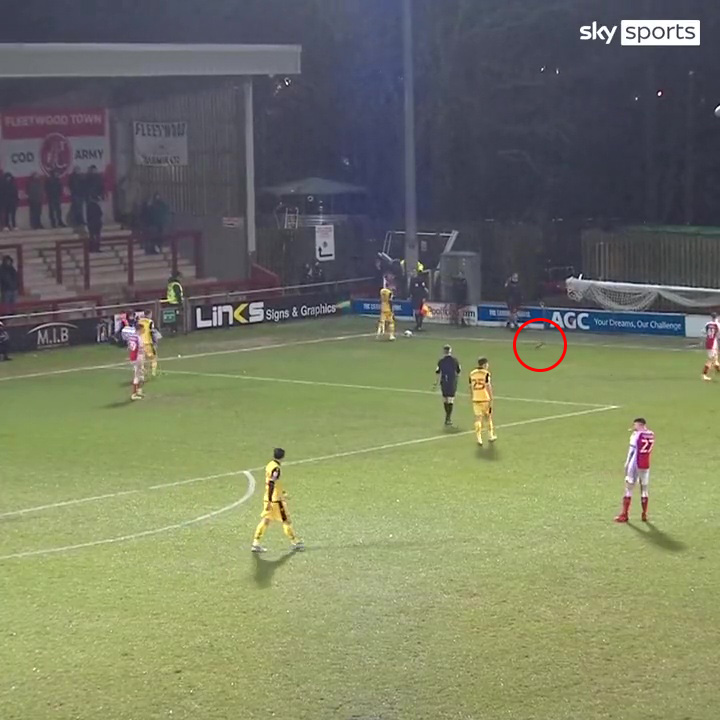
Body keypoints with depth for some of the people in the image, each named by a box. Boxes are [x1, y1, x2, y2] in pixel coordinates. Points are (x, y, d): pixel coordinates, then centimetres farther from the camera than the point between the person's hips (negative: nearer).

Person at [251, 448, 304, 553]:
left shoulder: (269, 465, 8)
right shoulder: (276, 468, -19)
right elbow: (271, 485, -24)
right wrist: (270, 502, -25)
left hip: (268, 499, 8)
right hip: (276, 500, -8)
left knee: (265, 520, 8)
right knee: (286, 521, 5)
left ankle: (255, 543, 1)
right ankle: (295, 542, 17)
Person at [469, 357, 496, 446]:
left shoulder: (472, 374, 6)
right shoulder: (486, 373, -9)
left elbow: (471, 387, 11)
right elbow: (488, 386, -14)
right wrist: (491, 399, -11)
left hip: (476, 399, 3)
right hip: (485, 399, -3)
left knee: (478, 418, 4)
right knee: (488, 417, 14)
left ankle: (479, 439, -2)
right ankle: (490, 436, 28)